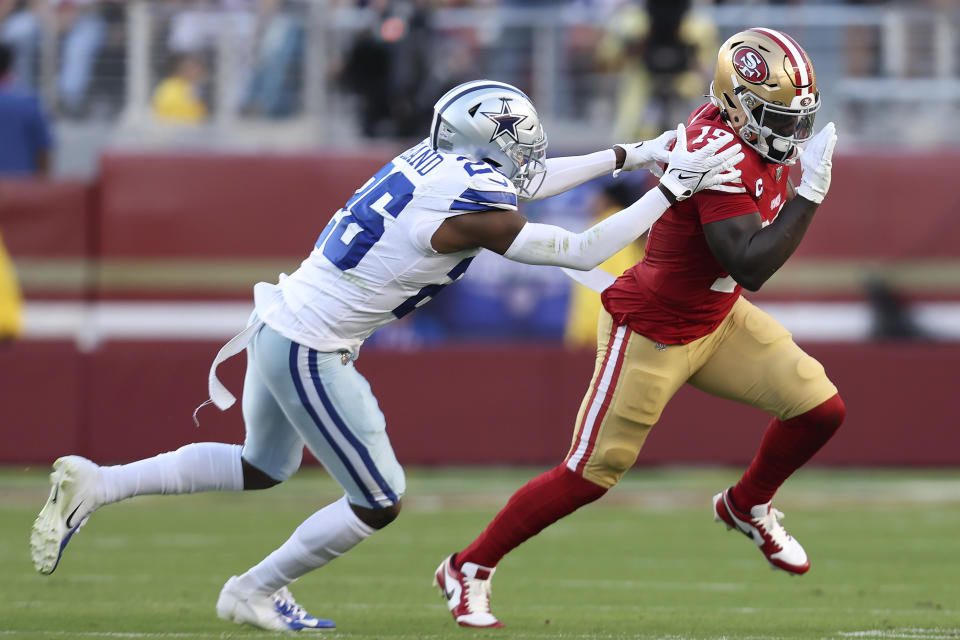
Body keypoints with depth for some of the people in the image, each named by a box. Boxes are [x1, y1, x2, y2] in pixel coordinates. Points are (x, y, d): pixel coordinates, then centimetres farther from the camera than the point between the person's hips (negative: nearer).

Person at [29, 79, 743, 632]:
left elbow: (519, 182, 20)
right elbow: (582, 252, -15)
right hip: (310, 352, -9)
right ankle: (255, 593, 19)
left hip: (279, 325, 9)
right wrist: (671, 189, -9)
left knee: (264, 468, 28)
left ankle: (93, 485, 21)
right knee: (379, 502, 5)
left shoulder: (437, 160, 3)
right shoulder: (470, 212, -21)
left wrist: (630, 156, 21)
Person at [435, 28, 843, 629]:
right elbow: (751, 268, -37)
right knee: (592, 474, -1)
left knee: (820, 409, -1)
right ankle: (469, 568, 16)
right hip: (650, 333, -9)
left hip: (716, 320, 9)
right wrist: (810, 191, -37)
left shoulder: (745, 128, -4)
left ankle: (748, 506, 27)